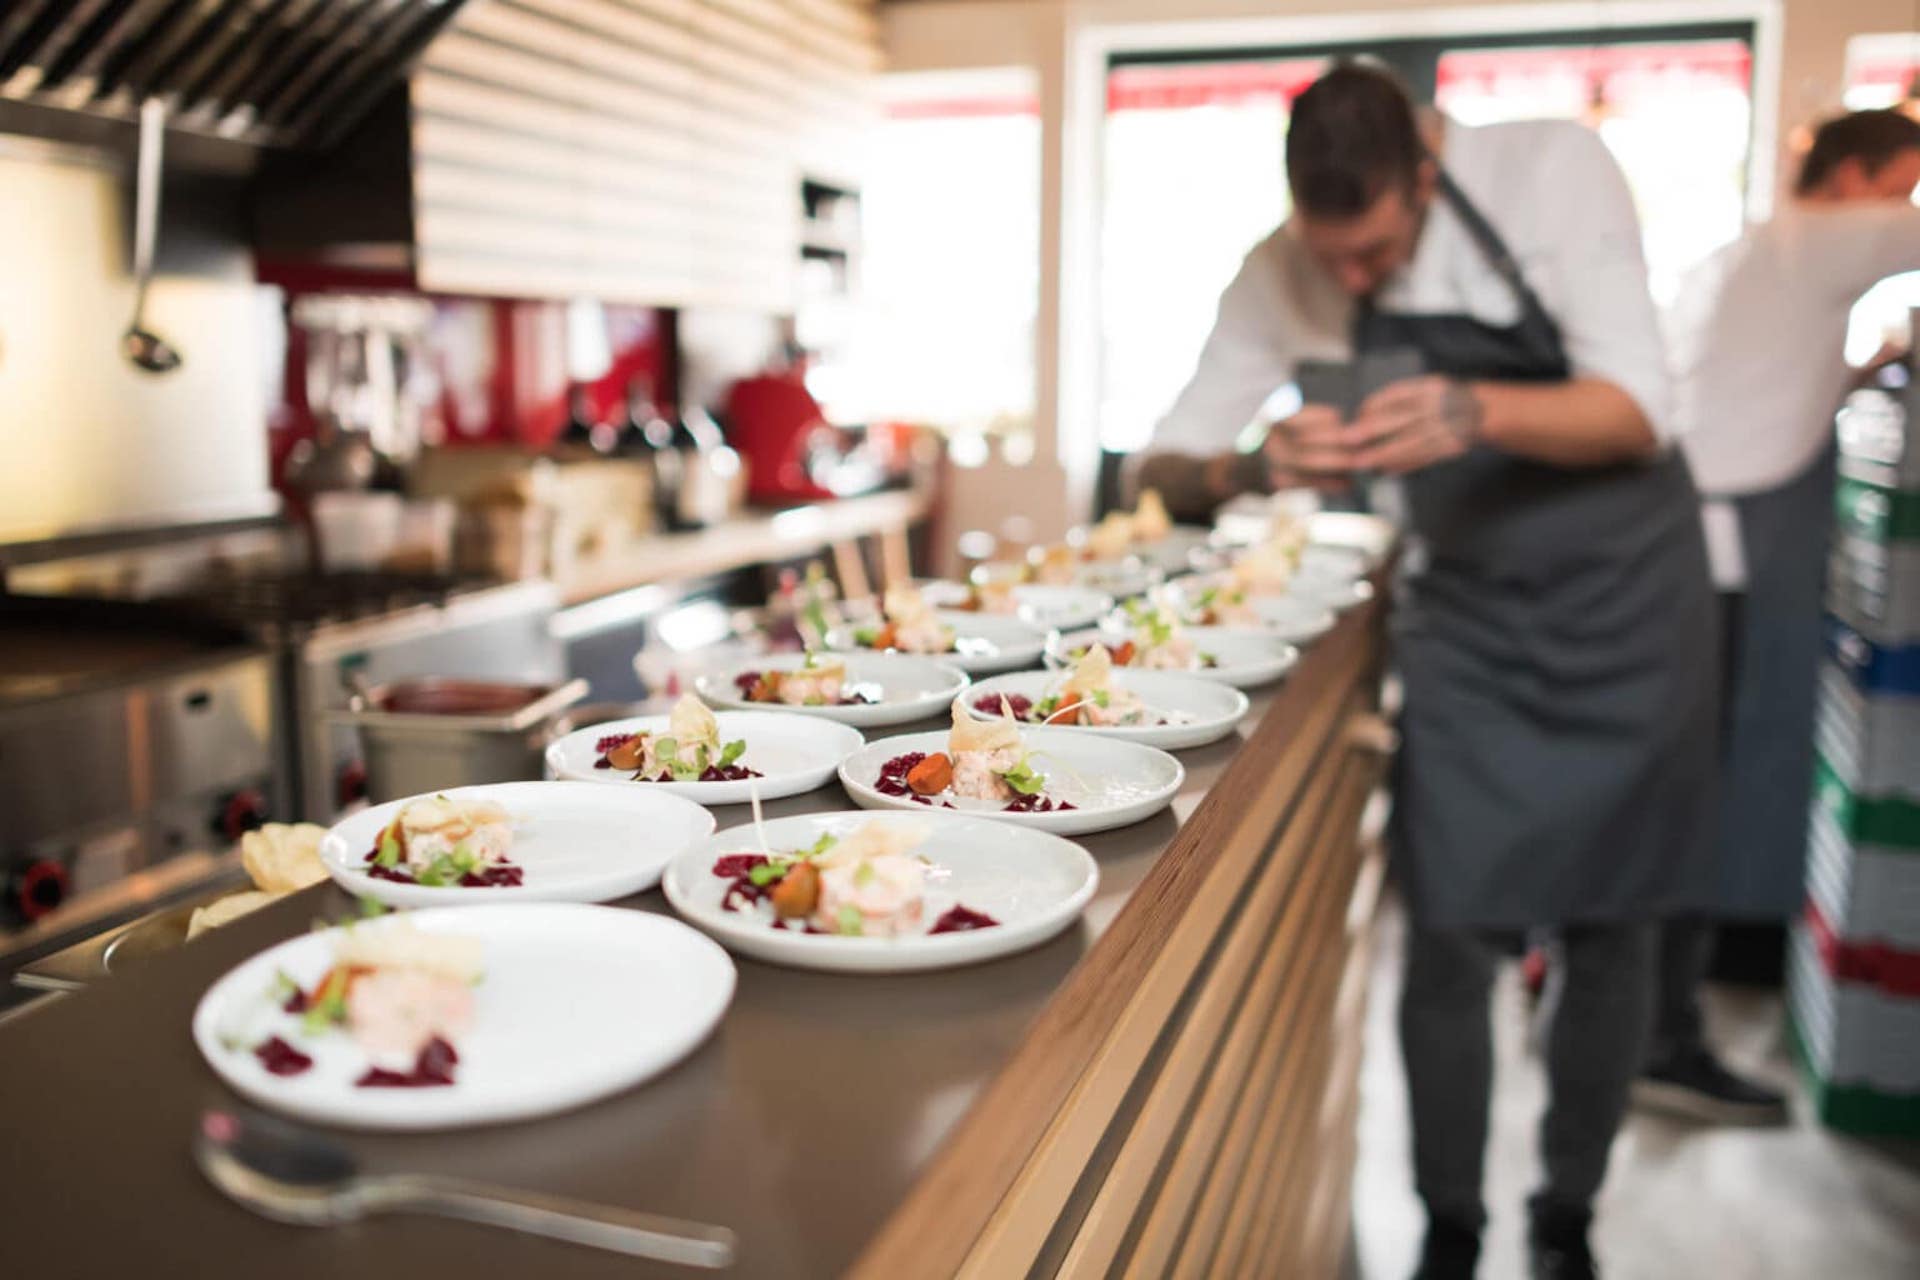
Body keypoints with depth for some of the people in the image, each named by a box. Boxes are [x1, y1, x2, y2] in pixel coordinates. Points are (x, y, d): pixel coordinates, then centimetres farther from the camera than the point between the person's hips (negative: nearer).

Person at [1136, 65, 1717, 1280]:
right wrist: (1256, 467, -31)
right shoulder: (1286, 273, -10)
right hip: (1468, 620, 1)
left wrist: (1477, 412, -43)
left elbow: (1639, 411, -23)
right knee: (1452, 937, -3)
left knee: (1611, 929, 6)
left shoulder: (1551, 169, -17)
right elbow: (1165, 460, -8)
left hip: (1629, 592, -1)